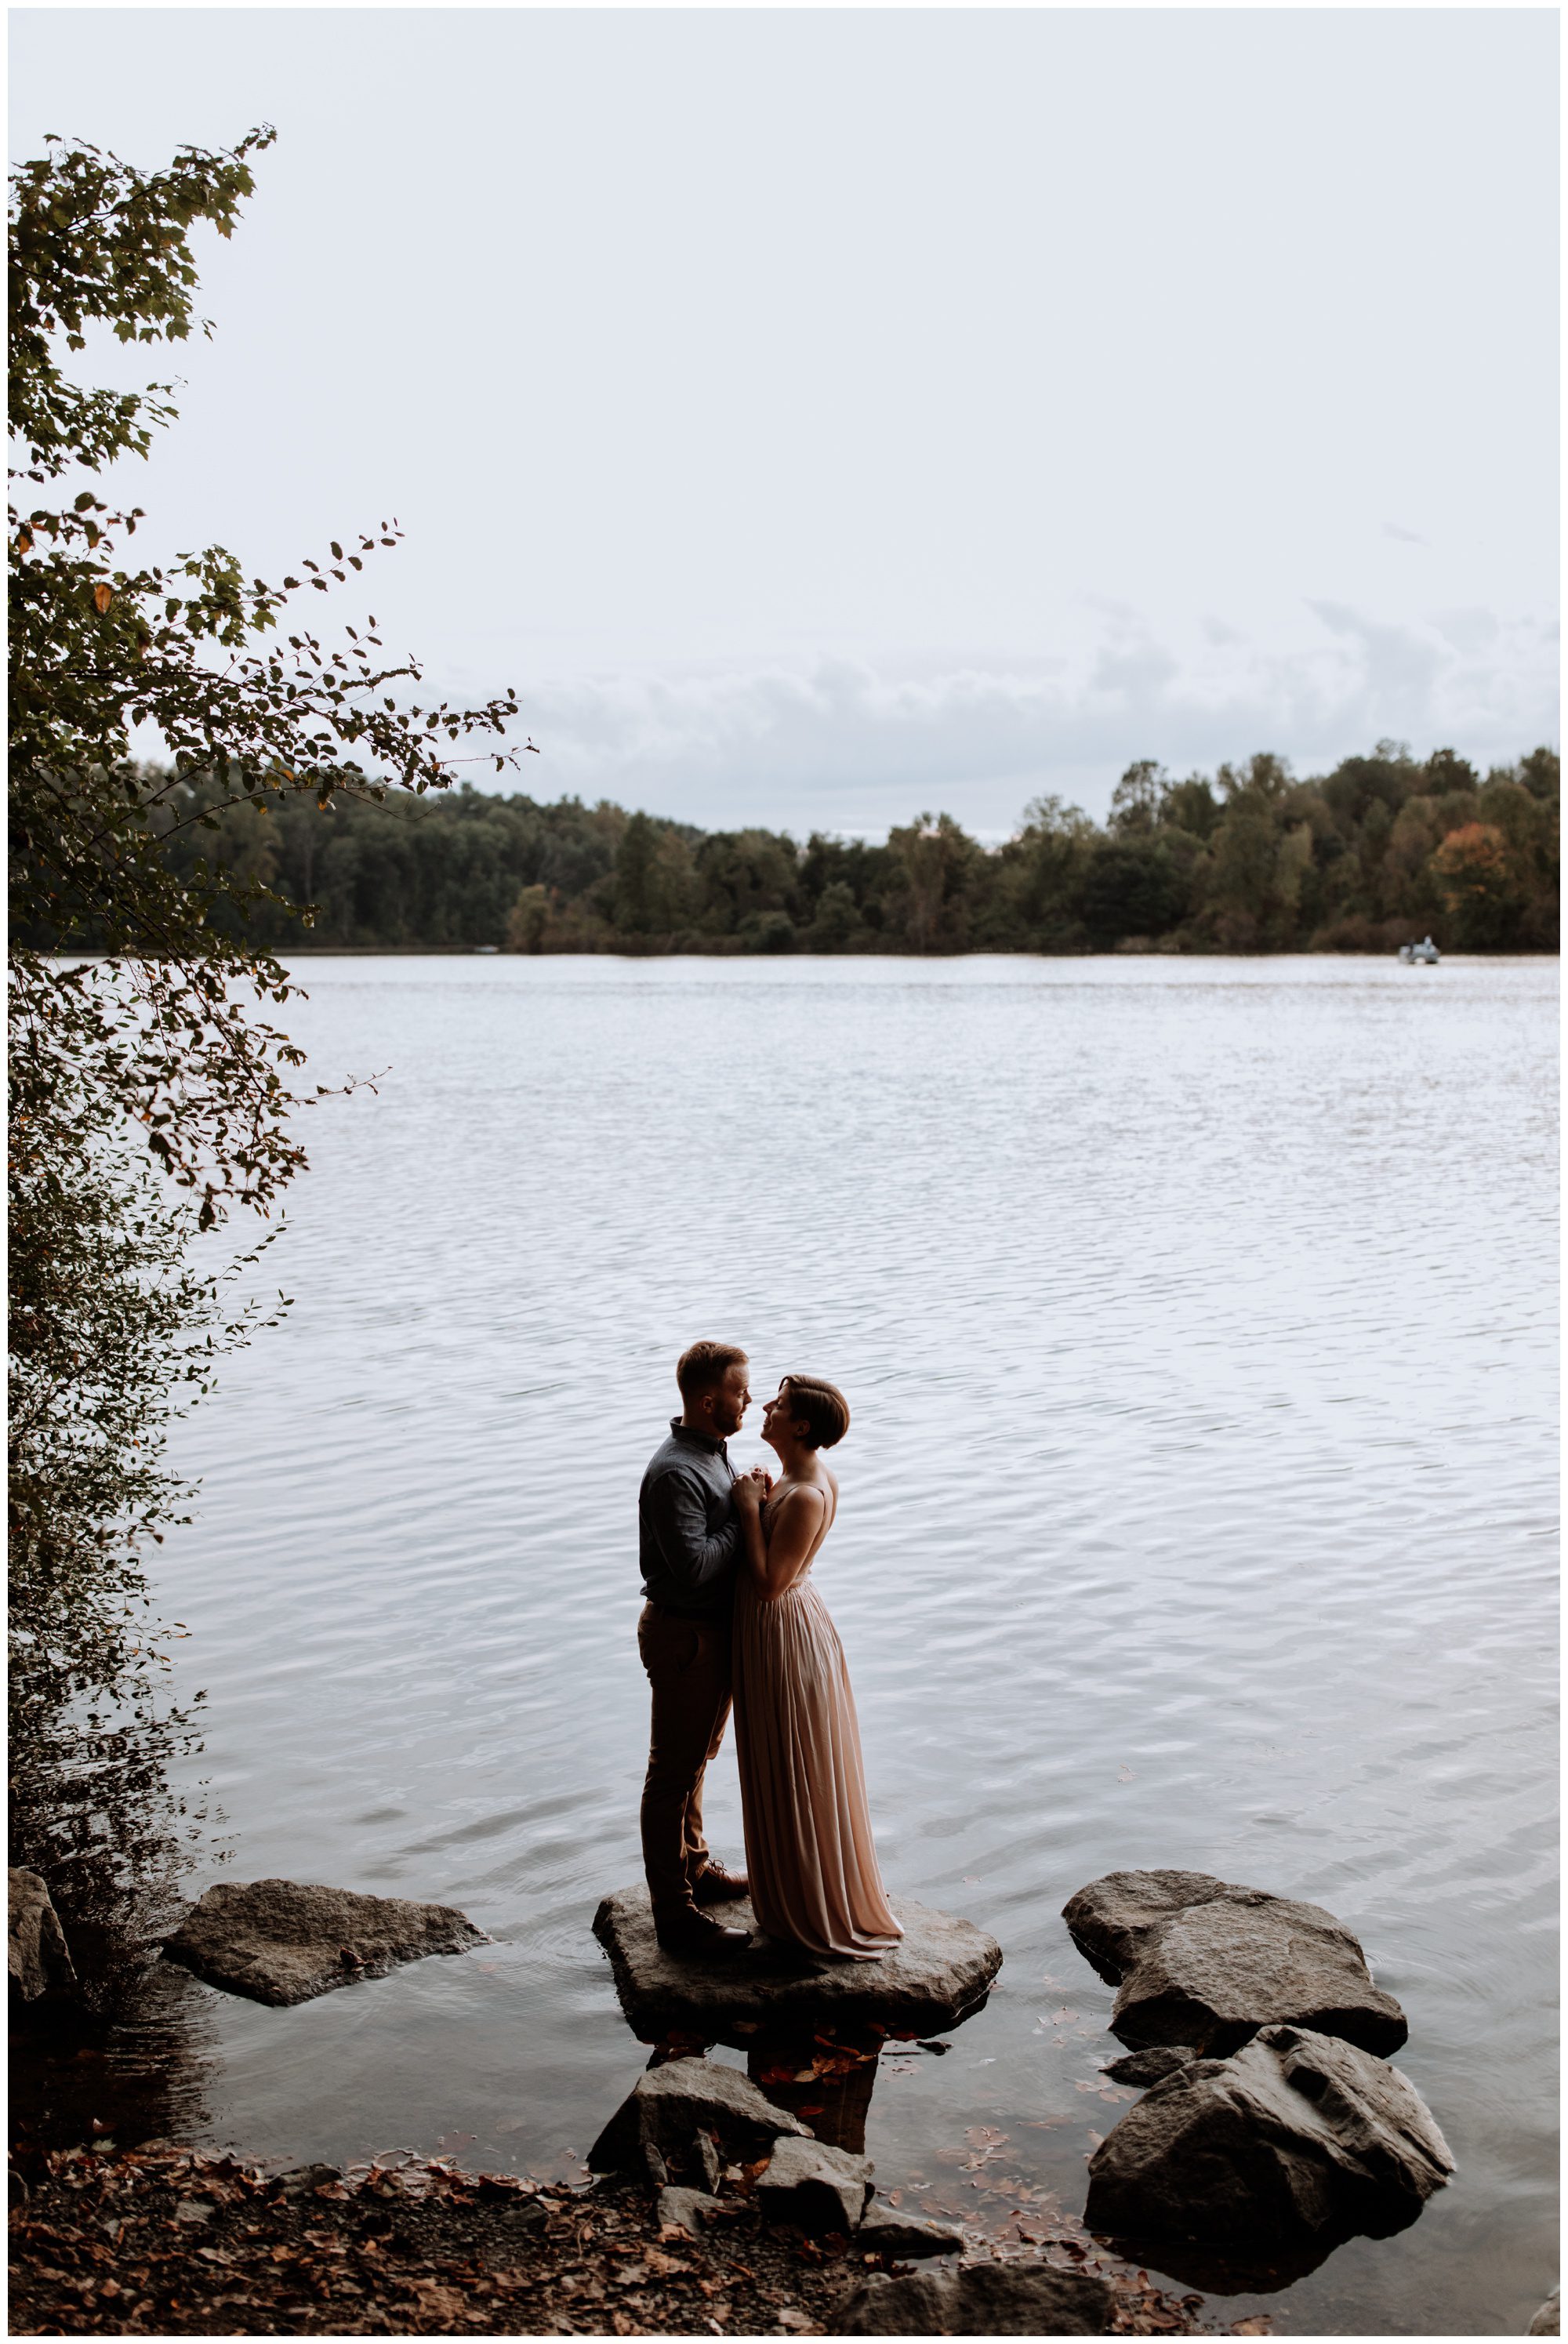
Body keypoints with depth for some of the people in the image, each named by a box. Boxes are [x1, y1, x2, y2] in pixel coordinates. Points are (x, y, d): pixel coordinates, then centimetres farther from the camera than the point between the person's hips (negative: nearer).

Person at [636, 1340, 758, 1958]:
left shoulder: (712, 1453, 7)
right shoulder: (675, 1472, -26)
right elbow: (694, 1565, -31)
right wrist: (744, 1515, -20)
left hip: (716, 1626, 10)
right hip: (684, 1635, -10)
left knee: (696, 1759, 24)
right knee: (673, 1773, 0)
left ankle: (694, 1868, 41)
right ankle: (675, 1915, 8)